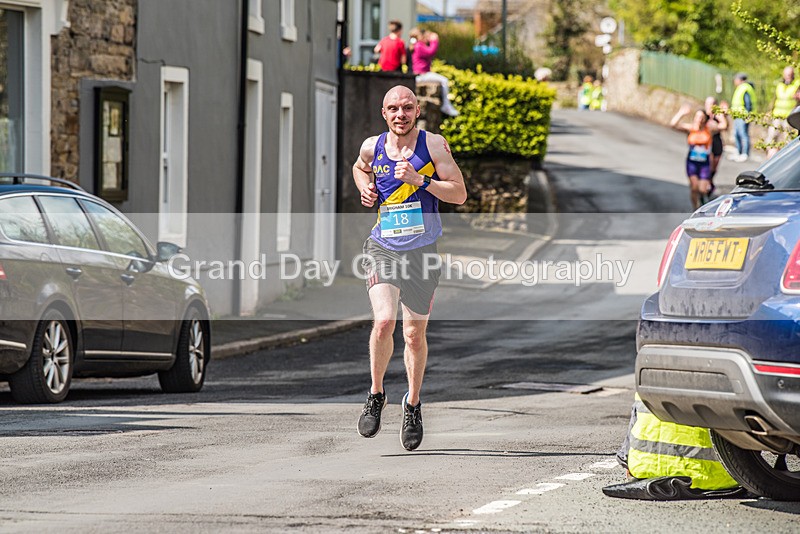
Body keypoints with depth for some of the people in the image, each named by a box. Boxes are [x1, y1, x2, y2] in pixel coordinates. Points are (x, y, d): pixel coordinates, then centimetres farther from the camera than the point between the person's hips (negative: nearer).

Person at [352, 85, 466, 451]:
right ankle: (376, 395, 2)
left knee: (415, 334, 9)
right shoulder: (372, 147, 2)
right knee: (383, 321, -20)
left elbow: (459, 194, -8)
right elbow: (359, 168, 26)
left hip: (422, 251, 0)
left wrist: (420, 180, -20)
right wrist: (365, 188, 5)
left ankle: (413, 404, 31)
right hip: (382, 247, 0)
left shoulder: (433, 144, -6)